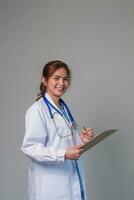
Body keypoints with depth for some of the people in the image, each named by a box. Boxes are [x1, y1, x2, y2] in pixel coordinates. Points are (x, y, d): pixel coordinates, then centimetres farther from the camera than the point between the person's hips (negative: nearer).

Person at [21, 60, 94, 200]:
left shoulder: (64, 108, 10)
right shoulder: (37, 110, -14)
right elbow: (30, 147, -20)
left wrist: (81, 139, 0)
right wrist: (64, 154, -27)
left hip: (72, 179, 7)